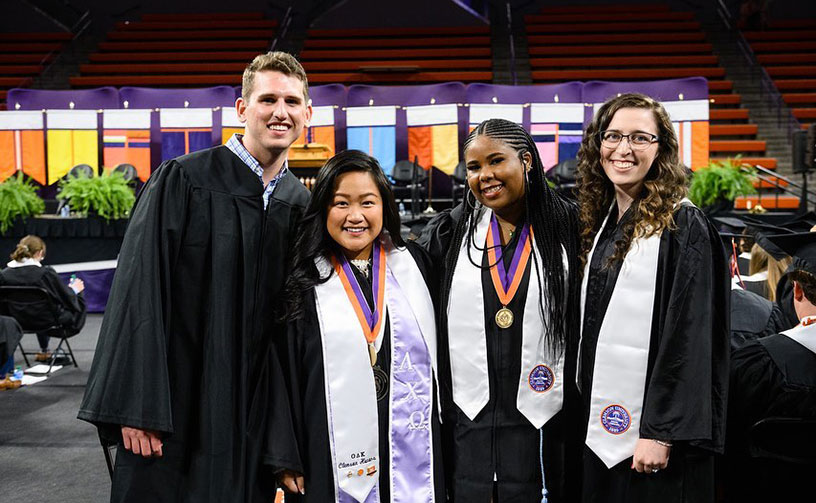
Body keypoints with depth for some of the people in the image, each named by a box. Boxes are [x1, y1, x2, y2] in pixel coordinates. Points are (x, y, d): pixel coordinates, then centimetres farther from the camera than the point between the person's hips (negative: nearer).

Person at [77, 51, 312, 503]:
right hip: (177, 409, -4)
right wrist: (138, 408, -16)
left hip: (256, 415, 4)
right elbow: (139, 292, -12)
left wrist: (289, 412, 8)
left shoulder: (300, 205, 6)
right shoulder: (183, 181, -9)